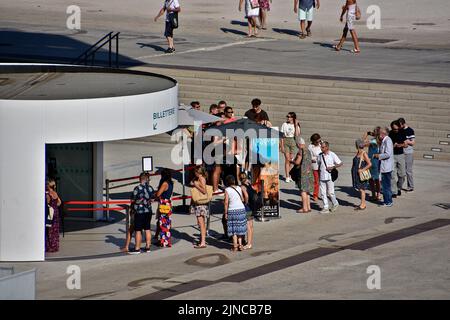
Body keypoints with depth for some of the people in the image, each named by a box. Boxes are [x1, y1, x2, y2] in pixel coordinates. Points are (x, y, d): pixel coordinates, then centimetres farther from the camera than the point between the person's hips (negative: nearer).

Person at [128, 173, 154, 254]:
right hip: (148, 211, 6)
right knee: (147, 229, 12)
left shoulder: (137, 188, -16)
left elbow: (132, 200, -9)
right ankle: (147, 247, 15)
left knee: (138, 230, -1)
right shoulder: (150, 188, 0)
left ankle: (137, 249, 0)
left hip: (139, 211, -6)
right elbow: (151, 198, 10)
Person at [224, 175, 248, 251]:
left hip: (232, 210, -3)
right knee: (240, 227, 14)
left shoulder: (227, 190, -6)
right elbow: (246, 196, -8)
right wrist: (245, 202, 11)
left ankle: (235, 246, 5)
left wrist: (225, 213, -4)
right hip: (241, 209, 3)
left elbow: (226, 202, -10)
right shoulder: (240, 188, 2)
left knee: (233, 229, 5)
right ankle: (240, 244, 14)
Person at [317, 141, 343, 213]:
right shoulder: (320, 155, 6)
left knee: (330, 192, -2)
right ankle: (325, 208, 9)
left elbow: (340, 163, -2)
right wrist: (319, 172, 11)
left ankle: (335, 203, 23)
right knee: (323, 192, 2)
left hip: (330, 177, -4)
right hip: (322, 177, 4)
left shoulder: (332, 155, -6)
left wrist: (332, 167, -13)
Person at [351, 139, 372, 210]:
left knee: (362, 189, -3)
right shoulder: (357, 153, 9)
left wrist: (362, 170, -20)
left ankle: (362, 205, 3)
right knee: (359, 189, 14)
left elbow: (370, 164, -19)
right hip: (356, 174, 9)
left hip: (361, 174, -9)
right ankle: (363, 203, 23)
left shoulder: (364, 154, -15)